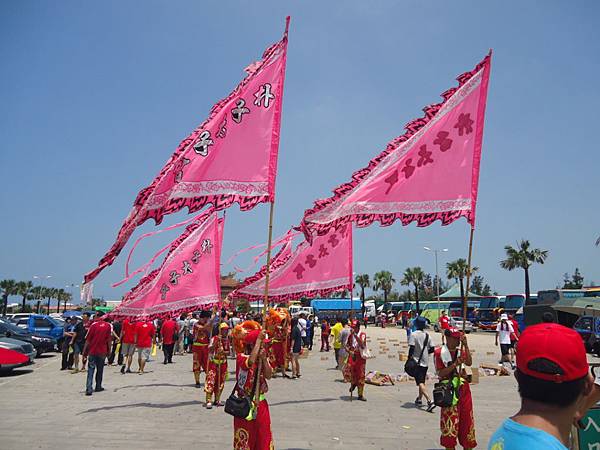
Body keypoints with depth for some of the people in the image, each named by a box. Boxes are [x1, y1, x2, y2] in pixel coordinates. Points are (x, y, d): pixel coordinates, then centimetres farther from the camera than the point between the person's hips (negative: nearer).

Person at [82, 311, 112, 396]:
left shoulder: (94, 325, -8)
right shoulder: (108, 326, -1)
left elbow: (88, 339, -6)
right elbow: (109, 340, 2)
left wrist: (85, 351, 1)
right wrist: (109, 350, 12)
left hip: (92, 351, -2)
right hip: (102, 352, 2)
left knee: (91, 371, -1)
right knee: (100, 370, 16)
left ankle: (89, 389, -10)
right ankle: (98, 387, 24)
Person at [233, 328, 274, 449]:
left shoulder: (263, 357, 3)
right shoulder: (241, 357, -16)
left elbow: (268, 375, -8)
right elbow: (251, 361, -39)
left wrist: (264, 359, -21)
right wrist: (259, 339, -34)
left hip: (260, 402, 5)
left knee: (263, 433, 12)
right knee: (245, 436, 7)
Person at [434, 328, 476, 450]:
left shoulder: (461, 351, 9)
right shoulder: (439, 352, -7)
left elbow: (469, 363, -10)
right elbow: (440, 373, -11)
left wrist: (466, 345, -15)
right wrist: (455, 364, -21)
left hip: (463, 388, 5)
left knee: (467, 418, 11)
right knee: (449, 421, 0)